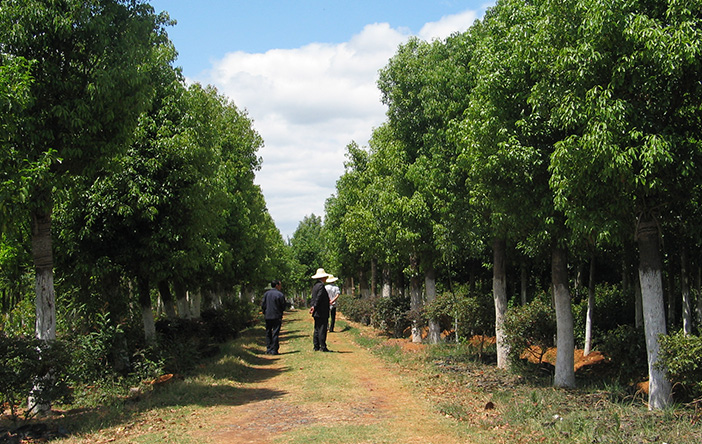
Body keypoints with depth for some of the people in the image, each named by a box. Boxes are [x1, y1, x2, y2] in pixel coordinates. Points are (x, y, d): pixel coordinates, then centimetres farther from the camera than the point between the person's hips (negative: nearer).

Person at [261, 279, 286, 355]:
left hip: (267, 317, 4)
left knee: (268, 333, 13)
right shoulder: (280, 294, -8)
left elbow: (262, 305, 3)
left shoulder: (266, 294, 4)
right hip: (277, 317, -4)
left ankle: (268, 349, 13)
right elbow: (283, 307, -4)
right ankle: (274, 350, -2)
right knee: (275, 333, 0)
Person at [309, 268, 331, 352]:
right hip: (322, 313, -10)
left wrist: (313, 306, 11)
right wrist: (314, 306, -16)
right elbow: (319, 297, -19)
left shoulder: (315, 285, 16)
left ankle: (316, 346, 13)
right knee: (322, 329, -7)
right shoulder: (321, 285, -14)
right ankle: (323, 347, -6)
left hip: (317, 313, 10)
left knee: (317, 329, 11)